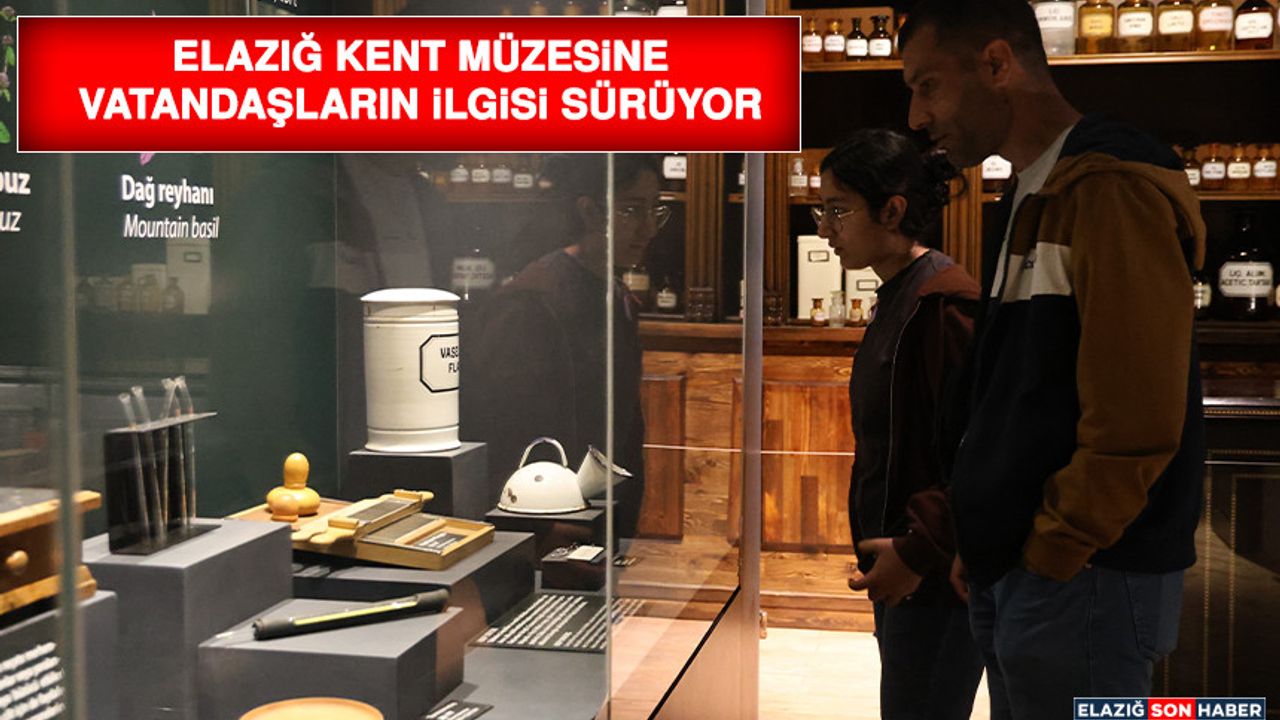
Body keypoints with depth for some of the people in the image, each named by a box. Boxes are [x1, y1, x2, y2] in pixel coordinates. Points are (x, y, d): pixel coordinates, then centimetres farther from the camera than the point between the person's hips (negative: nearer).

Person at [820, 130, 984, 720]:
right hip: (899, 562, 10)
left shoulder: (943, 302, -18)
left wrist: (918, 551, -20)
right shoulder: (898, 298, 12)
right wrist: (890, 549, 17)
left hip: (937, 576, -10)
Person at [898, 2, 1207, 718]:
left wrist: (1045, 558, -14)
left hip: (1081, 579, -9)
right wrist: (986, 546, 12)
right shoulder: (1032, 198, 15)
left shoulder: (1113, 190, -15)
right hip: (1012, 572, 9)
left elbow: (1135, 422, -21)